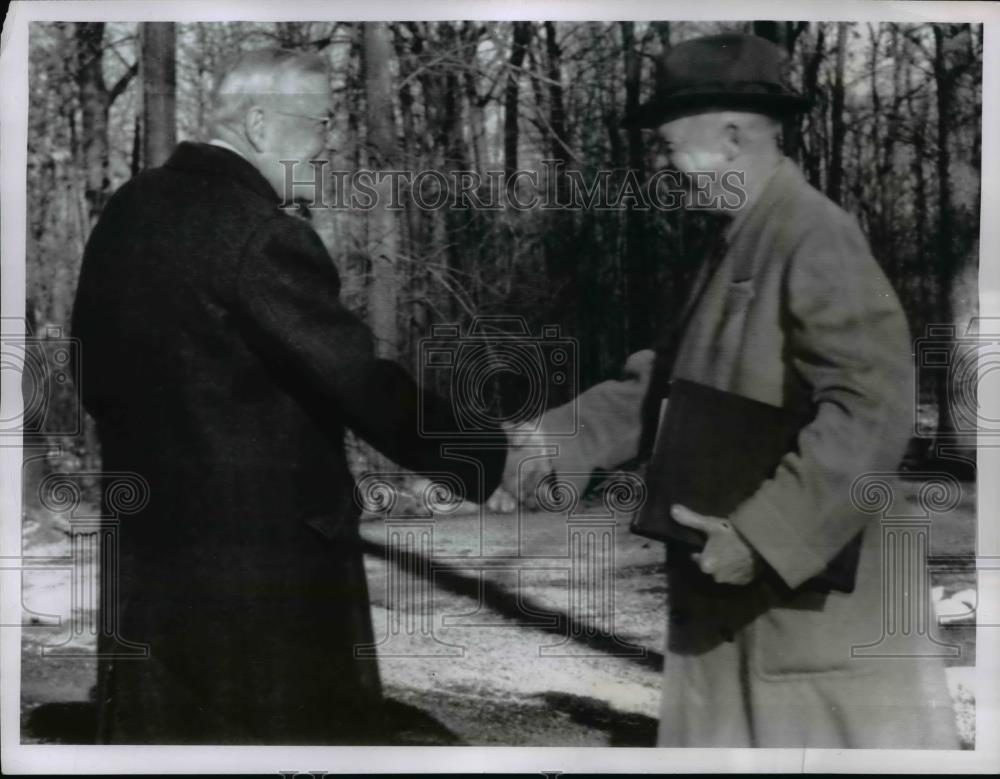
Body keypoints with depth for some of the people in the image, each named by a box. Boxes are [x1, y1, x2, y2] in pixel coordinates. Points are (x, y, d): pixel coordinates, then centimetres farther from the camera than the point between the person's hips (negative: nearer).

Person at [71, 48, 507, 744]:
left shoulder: (127, 210, 7)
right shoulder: (260, 231, -18)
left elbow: (94, 367, 15)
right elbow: (357, 379, -20)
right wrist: (484, 460, -13)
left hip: (148, 534, 8)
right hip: (268, 542, -8)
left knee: (158, 736, 15)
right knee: (305, 727, 5)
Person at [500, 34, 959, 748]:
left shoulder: (816, 243, -19)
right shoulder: (737, 245, 12)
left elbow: (872, 410, -26)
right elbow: (666, 381, 17)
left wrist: (761, 534, -27)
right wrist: (561, 435, 6)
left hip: (818, 604, -9)